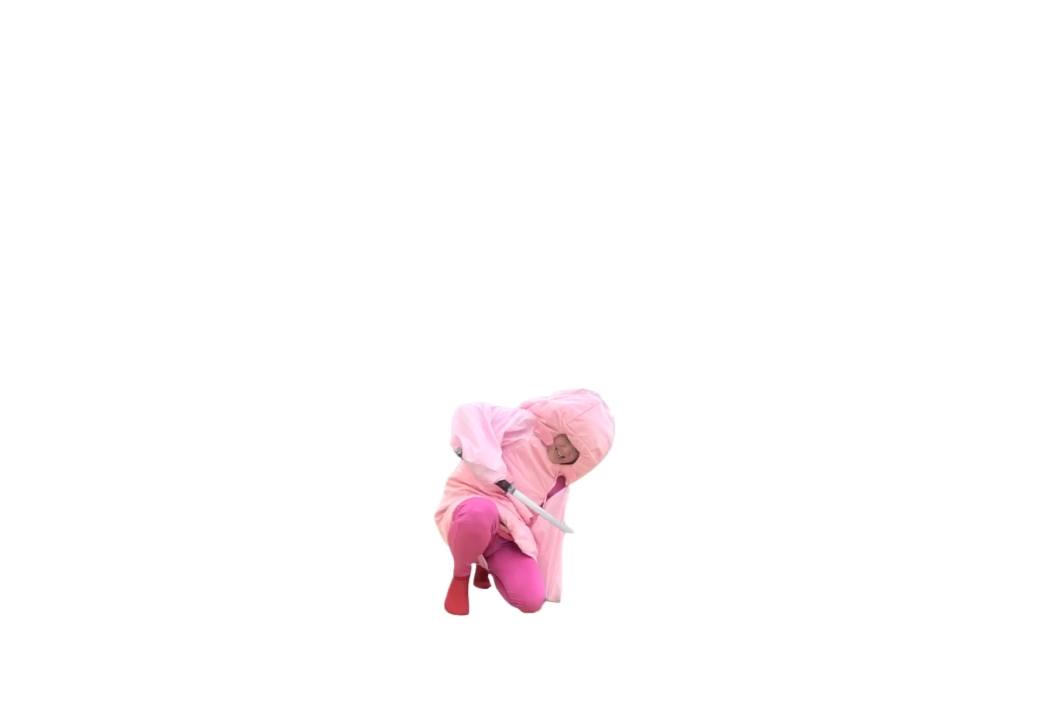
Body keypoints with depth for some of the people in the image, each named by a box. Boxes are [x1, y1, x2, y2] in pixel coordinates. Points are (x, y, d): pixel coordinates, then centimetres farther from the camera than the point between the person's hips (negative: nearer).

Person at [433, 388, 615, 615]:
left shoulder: (560, 480, 11)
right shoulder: (523, 425, -9)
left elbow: (547, 534, 14)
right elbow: (468, 413, -23)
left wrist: (550, 592, 12)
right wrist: (490, 466, -31)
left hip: (508, 536, 6)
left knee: (531, 600, -19)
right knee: (481, 512, -44)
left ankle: (487, 566, 18)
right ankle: (461, 574, -10)